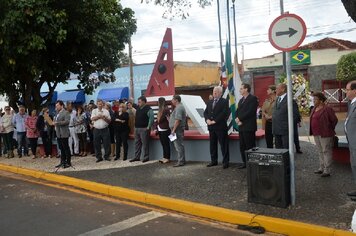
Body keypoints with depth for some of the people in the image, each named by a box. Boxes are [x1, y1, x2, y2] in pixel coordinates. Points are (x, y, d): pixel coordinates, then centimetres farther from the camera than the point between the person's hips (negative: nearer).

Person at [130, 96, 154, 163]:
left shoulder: (148, 109, -11)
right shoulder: (138, 108, 13)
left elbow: (151, 118, -16)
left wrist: (148, 127, -17)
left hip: (144, 129, -8)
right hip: (137, 128, 8)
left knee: (145, 143, -3)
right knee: (137, 143, 11)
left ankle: (146, 157, 5)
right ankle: (137, 157, 18)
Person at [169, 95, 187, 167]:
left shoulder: (178, 108, -15)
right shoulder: (179, 107, 19)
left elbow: (178, 120, -22)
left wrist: (173, 129, -21)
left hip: (177, 129, -11)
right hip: (178, 130, 11)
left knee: (178, 146, -8)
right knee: (180, 145, 14)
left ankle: (180, 161, -5)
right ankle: (182, 160, 19)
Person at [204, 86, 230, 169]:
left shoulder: (224, 102, -3)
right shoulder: (209, 102, 18)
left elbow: (224, 113, -14)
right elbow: (205, 112, 14)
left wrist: (215, 121, -16)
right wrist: (207, 119, -6)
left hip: (220, 126, -6)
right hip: (211, 127, 6)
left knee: (223, 145, -2)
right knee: (212, 145, 11)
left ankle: (225, 162, 3)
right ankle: (214, 161, 20)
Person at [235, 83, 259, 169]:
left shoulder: (253, 98, -6)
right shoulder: (241, 100, 21)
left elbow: (250, 112, -17)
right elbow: (237, 111, 16)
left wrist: (240, 118, -13)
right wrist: (238, 120, -4)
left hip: (249, 127, -8)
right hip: (241, 126, 8)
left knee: (250, 146, -6)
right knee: (242, 146, 10)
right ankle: (244, 162, 19)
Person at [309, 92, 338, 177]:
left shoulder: (327, 109, -14)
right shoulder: (315, 109, 10)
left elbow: (334, 120, -8)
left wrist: (329, 130, 2)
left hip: (325, 134, -8)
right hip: (317, 134, 8)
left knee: (326, 151, -3)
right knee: (320, 151, 14)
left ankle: (327, 170, 2)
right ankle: (321, 168, 22)